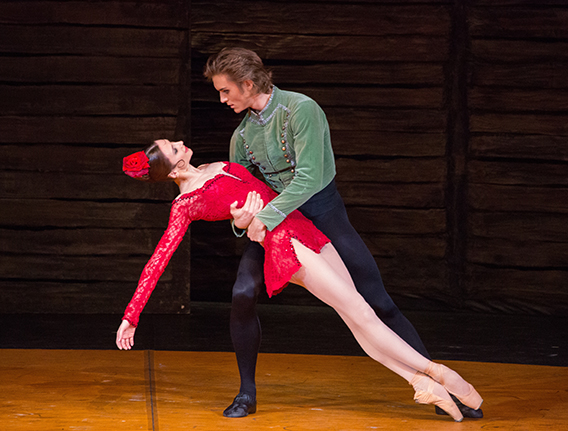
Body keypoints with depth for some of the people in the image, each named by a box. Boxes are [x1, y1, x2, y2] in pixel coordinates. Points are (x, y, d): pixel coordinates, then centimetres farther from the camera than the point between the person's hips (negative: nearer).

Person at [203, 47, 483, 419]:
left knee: (378, 303, -5)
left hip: (324, 214, -4)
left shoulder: (300, 109, -16)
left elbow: (308, 178, -25)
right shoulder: (243, 134, 4)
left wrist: (265, 217, -28)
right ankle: (247, 393, -1)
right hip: (275, 224, 5)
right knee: (243, 294, -18)